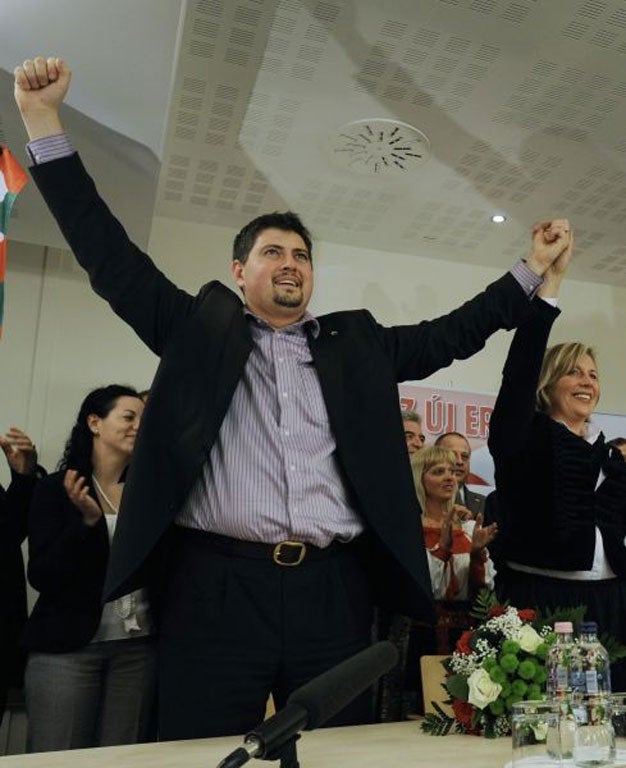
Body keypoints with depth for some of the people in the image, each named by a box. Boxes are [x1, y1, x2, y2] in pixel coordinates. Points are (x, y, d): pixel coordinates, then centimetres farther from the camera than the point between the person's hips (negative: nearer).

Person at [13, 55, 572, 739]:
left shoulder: (355, 342, 17)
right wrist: (43, 119, 5)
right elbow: (111, 258, 7)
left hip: (333, 589, 3)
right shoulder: (201, 327, 11)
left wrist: (533, 267, 18)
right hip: (216, 586, -2)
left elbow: (452, 333, 21)